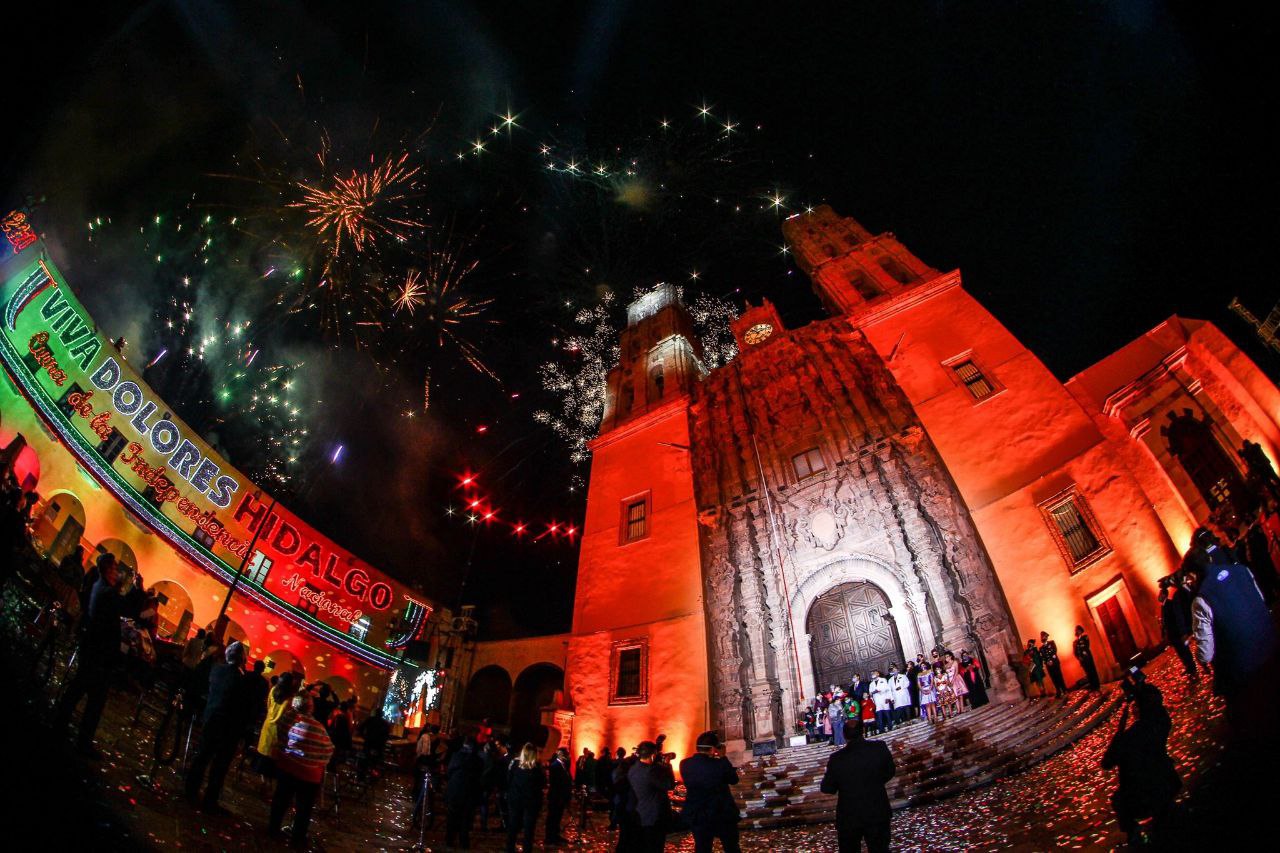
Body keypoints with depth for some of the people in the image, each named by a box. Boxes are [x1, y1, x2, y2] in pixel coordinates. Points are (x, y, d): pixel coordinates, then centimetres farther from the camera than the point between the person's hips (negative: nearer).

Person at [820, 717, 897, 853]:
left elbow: (827, 789, -9)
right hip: (877, 814, 1)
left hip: (849, 818, -1)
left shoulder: (837, 759, -19)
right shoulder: (880, 748, -16)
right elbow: (890, 772, 0)